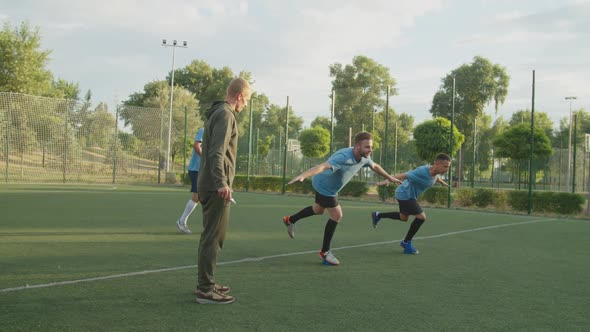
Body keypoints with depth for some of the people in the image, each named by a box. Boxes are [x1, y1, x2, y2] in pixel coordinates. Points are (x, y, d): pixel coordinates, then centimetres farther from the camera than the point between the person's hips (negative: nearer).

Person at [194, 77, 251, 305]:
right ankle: (205, 290, -1)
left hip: (209, 185, 10)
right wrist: (222, 183, -29)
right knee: (213, 237, -6)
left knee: (212, 236, 17)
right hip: (216, 186, -10)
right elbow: (217, 152, -22)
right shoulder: (225, 115, -11)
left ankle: (205, 283, 26)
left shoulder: (218, 113, 19)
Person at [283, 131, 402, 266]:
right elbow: (323, 166, -53)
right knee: (337, 215, -8)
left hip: (324, 184, 9)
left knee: (319, 209, 29)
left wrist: (390, 177, 22)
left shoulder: (364, 157, -13)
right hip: (323, 185, -9)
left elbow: (375, 166, 11)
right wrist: (303, 175, -68)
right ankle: (324, 252, 8)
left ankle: (290, 220, 51)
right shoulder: (344, 157, -40)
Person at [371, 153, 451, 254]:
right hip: (405, 194, -9)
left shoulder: (437, 173, -6)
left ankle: (377, 215, 42)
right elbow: (403, 175, -36)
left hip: (409, 195, 9)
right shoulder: (422, 172, -33)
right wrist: (388, 180, -46)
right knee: (421, 217, -14)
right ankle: (406, 242, 2)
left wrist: (443, 183, 39)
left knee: (403, 217, 26)